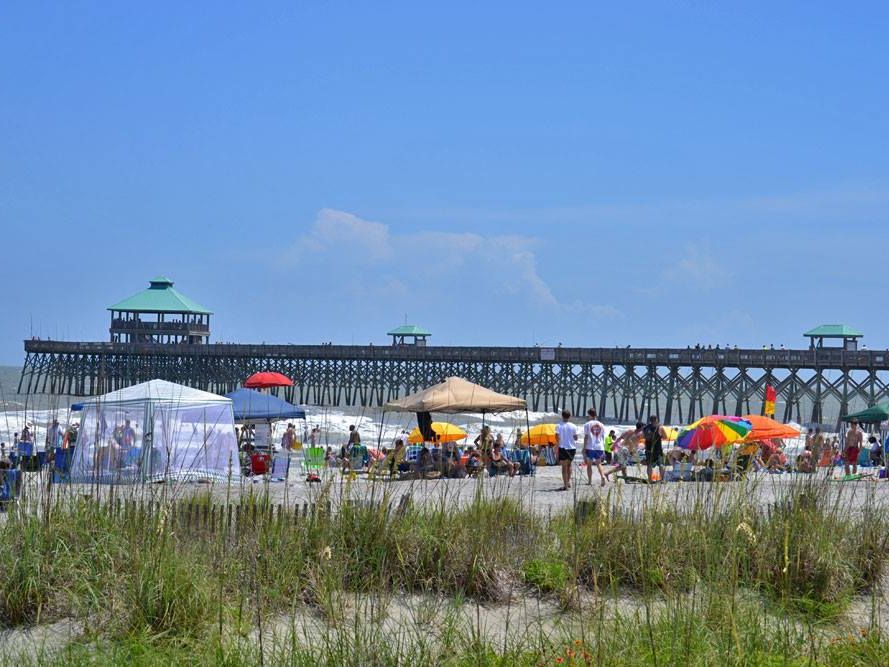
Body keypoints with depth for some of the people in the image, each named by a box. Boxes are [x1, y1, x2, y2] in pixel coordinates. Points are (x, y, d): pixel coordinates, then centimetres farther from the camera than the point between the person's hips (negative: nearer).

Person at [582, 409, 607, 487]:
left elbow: (586, 437, -6)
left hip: (590, 447, -4)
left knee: (589, 464, 8)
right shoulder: (601, 425, 9)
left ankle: (590, 481, 7)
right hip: (600, 447, 4)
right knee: (598, 463, 16)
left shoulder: (587, 425, -3)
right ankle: (602, 476, -8)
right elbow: (603, 437, 12)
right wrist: (603, 449, 19)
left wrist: (584, 448, -3)